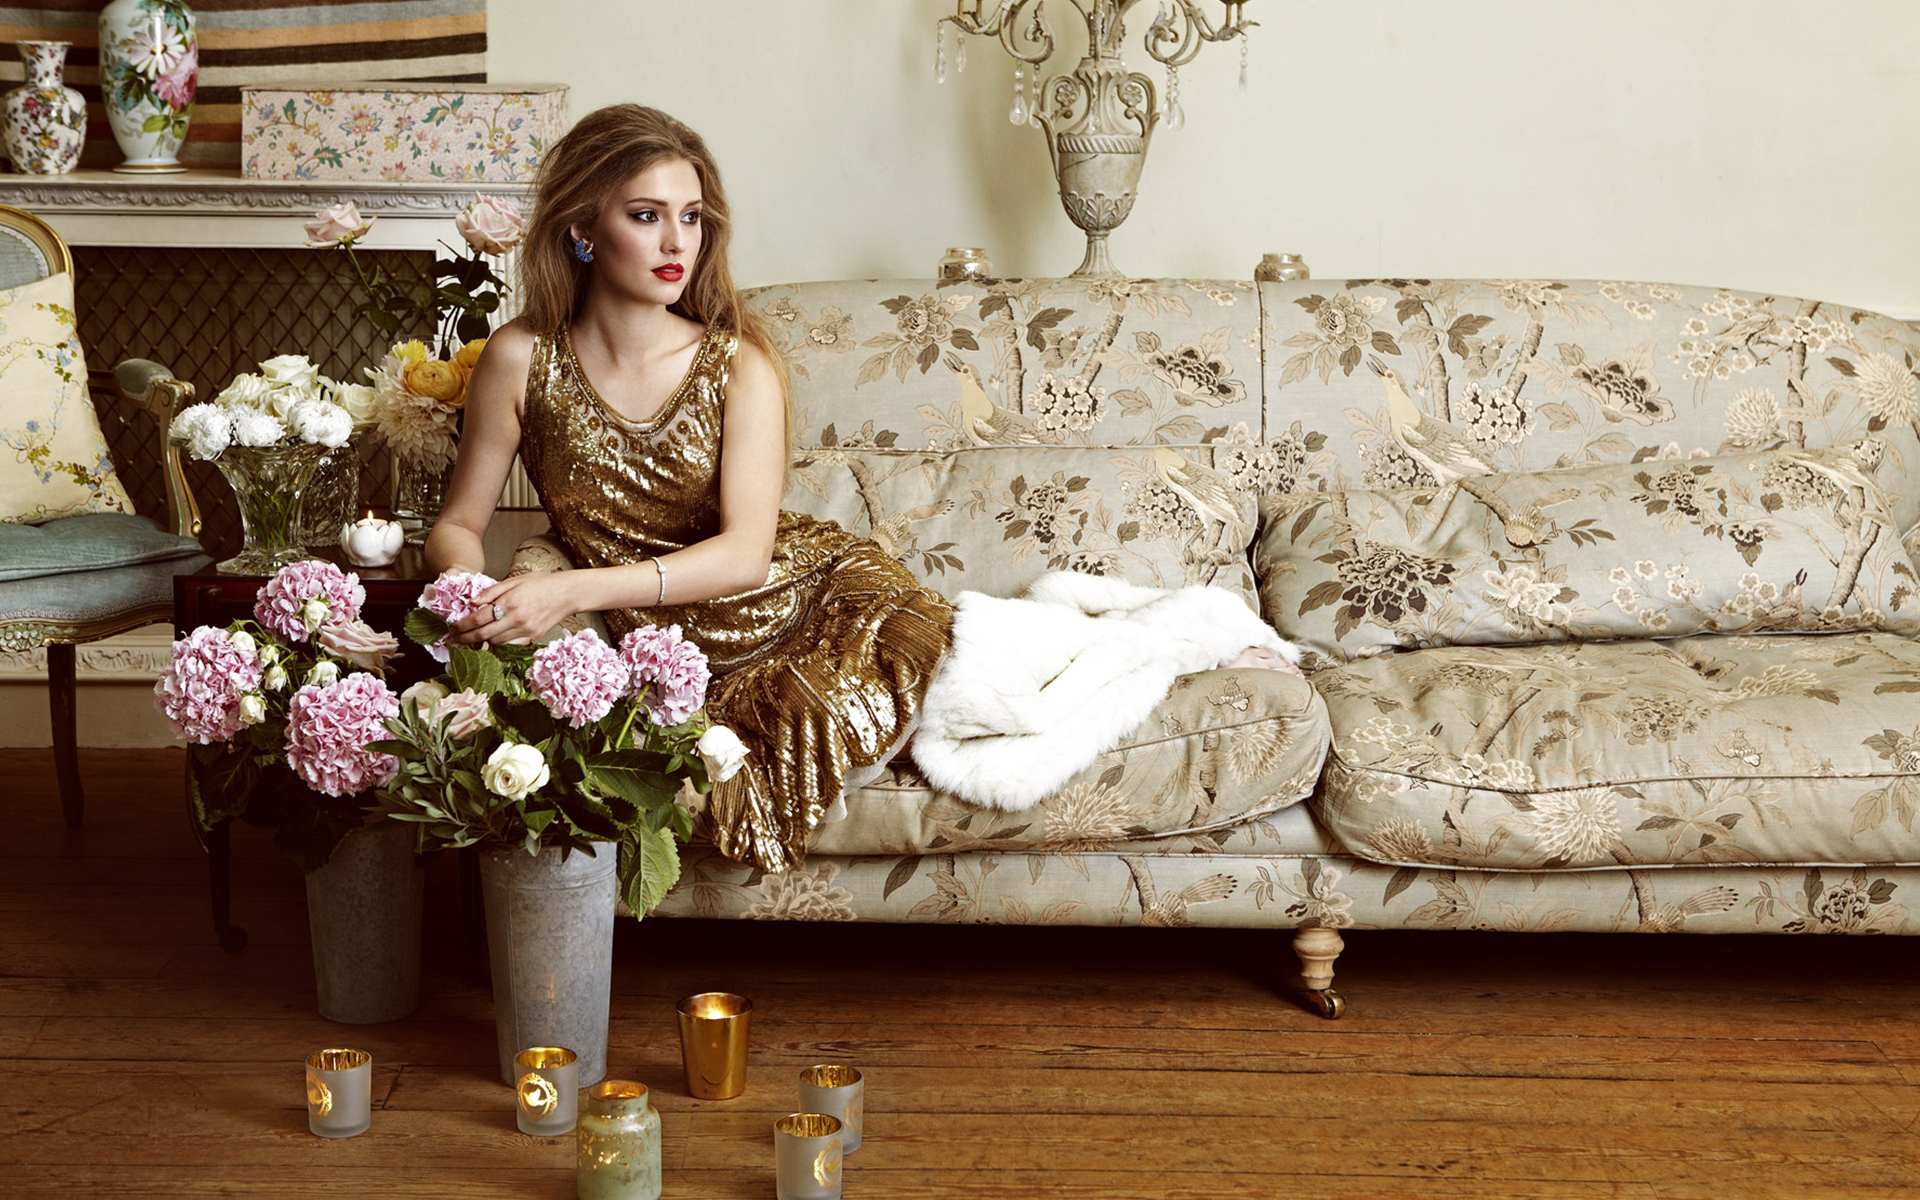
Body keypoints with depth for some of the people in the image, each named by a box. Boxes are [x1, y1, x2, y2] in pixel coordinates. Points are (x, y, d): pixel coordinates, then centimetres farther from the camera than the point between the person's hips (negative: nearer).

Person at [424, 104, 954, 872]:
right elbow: (459, 523, 4)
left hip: (798, 601, -1)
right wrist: (472, 592, -22)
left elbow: (746, 552, -20)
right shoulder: (522, 361, -6)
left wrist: (575, 591, -32)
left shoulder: (738, 364, -10)